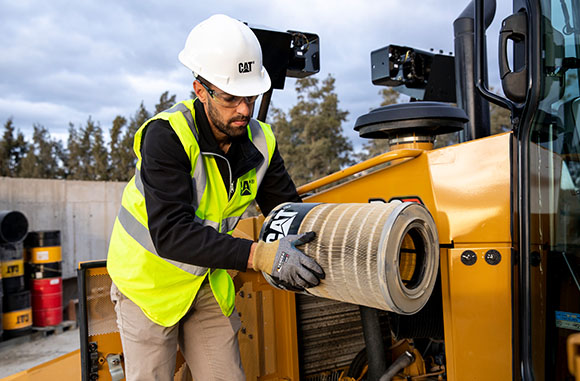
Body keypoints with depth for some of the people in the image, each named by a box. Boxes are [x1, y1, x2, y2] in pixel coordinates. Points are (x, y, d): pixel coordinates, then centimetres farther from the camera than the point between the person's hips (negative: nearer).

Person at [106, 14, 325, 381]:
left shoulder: (260, 142, -9)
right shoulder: (166, 135, -27)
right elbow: (170, 233, -35)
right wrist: (259, 255, -42)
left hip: (208, 282, 5)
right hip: (150, 279, -4)